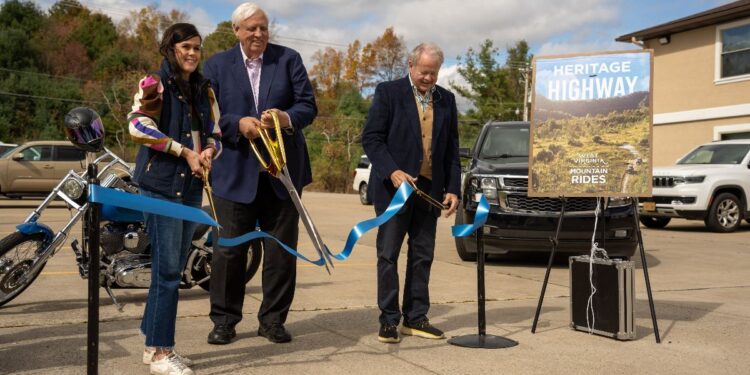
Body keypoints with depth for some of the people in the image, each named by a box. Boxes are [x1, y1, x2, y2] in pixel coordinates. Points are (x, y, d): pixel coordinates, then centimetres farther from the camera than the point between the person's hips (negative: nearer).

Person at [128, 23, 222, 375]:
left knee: (172, 267, 11)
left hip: (192, 185, 6)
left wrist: (208, 152, -7)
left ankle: (154, 342, 22)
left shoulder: (204, 89, 16)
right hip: (161, 183, -6)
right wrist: (184, 151, -17)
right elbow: (138, 125, -16)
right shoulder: (154, 84, -2)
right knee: (168, 269, -8)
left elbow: (214, 132, 17)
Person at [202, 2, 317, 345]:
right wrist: (238, 124, -19)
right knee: (229, 247, 2)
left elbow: (308, 106, 0)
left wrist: (285, 118, -21)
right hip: (235, 171, -1)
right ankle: (224, 319, 15)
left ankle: (273, 318, 19)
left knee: (282, 247, 6)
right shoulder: (216, 65, 6)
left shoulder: (289, 59, 7)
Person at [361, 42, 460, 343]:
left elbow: (451, 149, 12)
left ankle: (415, 318, 17)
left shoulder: (446, 100, 11)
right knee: (388, 254, 0)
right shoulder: (388, 92, -1)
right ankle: (388, 320, 8)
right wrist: (392, 172, -19)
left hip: (429, 190, 4)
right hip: (393, 187, -4)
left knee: (423, 256, 7)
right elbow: (371, 138, -7)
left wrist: (453, 189, 4)